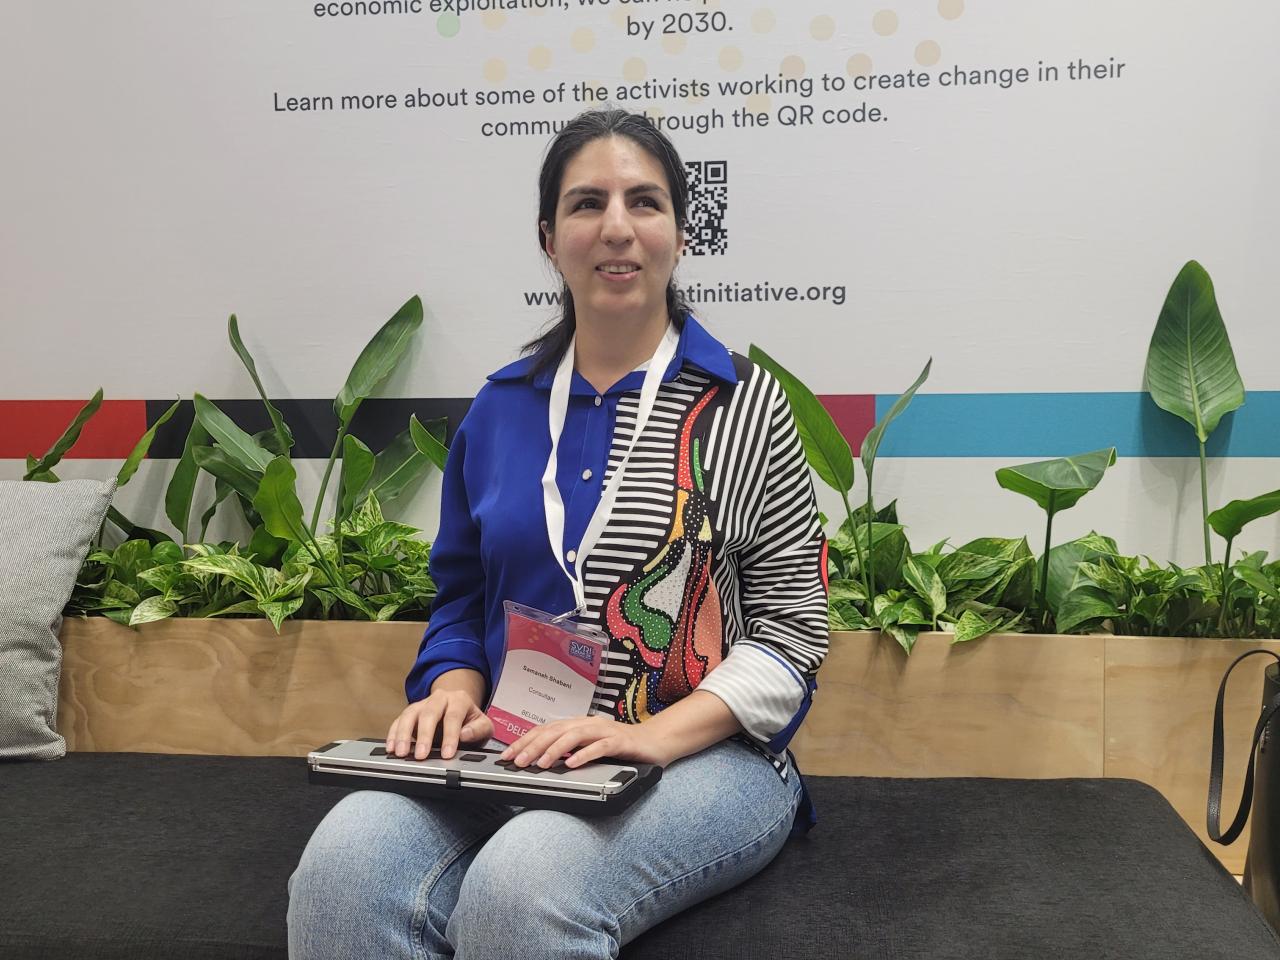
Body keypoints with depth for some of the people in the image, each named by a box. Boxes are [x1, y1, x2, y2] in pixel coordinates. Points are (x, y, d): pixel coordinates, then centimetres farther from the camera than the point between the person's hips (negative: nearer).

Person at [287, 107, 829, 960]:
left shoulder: (744, 401, 1)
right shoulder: (502, 407, 12)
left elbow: (793, 625, -3)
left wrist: (655, 736, -17)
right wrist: (455, 685, -2)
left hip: (705, 755, -3)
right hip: (514, 755, 3)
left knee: (521, 882, -34)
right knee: (345, 863, -27)